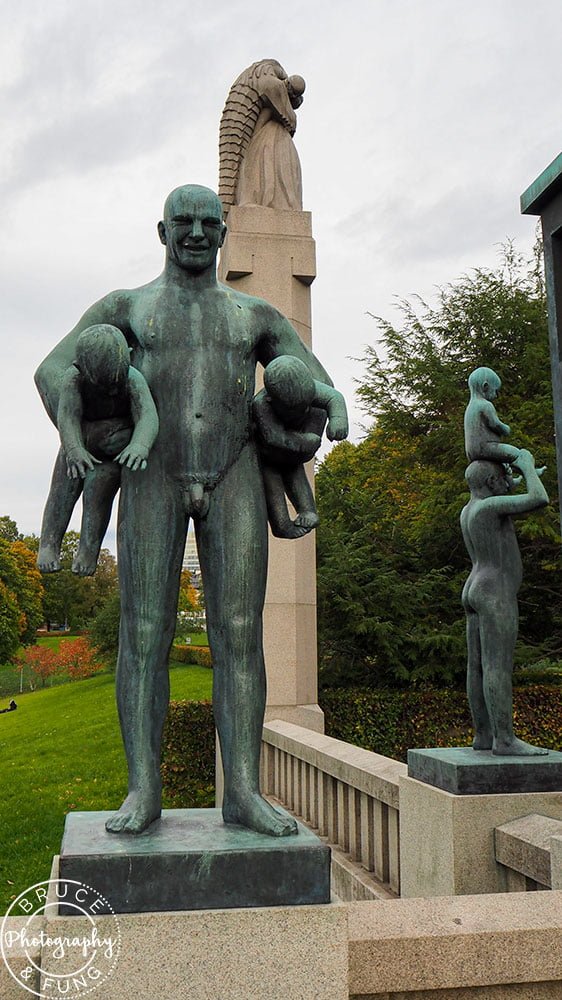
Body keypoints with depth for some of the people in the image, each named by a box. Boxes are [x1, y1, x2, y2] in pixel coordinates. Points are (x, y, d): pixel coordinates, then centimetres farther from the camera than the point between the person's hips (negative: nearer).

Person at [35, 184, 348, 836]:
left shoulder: (255, 315, 18)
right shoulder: (127, 306, 13)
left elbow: (319, 388, 18)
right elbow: (54, 370, 4)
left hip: (234, 478, 1)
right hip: (154, 476, -1)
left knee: (239, 631, -8)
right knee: (145, 630, -7)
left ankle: (242, 791, -6)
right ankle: (143, 791, -1)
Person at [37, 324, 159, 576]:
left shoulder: (134, 379, -31)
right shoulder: (73, 377, -28)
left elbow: (148, 417, -43)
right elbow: (68, 415, -36)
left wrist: (140, 445, -64)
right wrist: (74, 448, -54)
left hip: (118, 449, -1)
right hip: (81, 443, 1)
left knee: (99, 488, -21)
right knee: (66, 483, -17)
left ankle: (89, 549, -12)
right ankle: (49, 544, -11)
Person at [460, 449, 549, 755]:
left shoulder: (468, 511, 14)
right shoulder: (490, 505, -13)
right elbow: (540, 500, -22)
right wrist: (527, 465, -6)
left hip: (475, 594, 10)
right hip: (495, 595, -10)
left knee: (479, 666, 6)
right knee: (498, 667, -11)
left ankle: (483, 735, 7)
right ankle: (505, 740, -12)